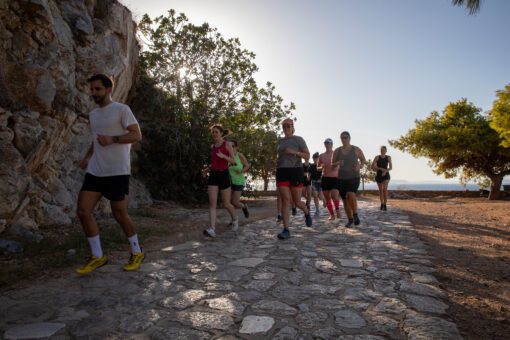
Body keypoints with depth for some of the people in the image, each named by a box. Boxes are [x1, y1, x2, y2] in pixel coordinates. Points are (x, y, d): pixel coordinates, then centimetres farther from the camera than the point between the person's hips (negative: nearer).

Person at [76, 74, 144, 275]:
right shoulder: (92, 114, 18)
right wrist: (87, 157, 14)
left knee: (120, 214, 1)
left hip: (117, 172, -7)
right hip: (95, 172, 7)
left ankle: (137, 252, 21)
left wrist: (113, 139, -24)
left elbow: (137, 135, -11)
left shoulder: (121, 110, -4)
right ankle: (97, 256, 12)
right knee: (83, 211, -2)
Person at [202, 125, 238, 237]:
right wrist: (208, 168, 9)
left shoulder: (227, 144, -3)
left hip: (224, 175, -4)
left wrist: (223, 156, -24)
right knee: (212, 203, -11)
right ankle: (212, 230, -16)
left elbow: (233, 161, -6)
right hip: (213, 176, 4)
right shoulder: (212, 146, 14)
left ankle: (235, 219, 35)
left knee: (226, 204, 5)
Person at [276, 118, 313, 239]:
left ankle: (307, 213, 38)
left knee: (297, 202, 3)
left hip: (296, 171, -3)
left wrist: (294, 152, -18)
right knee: (285, 200, -9)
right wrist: (277, 160, 9)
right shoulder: (280, 141, 14)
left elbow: (307, 156, -4)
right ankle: (286, 230, -10)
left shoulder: (299, 139, 1)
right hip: (282, 172, 3)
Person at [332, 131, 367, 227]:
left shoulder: (356, 149, -4)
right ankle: (350, 219, 28)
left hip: (354, 177, -3)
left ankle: (355, 215, -3)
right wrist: (337, 163, -18)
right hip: (342, 179, 3)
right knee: (345, 201, 7)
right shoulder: (337, 151, -1)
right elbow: (332, 164, 5)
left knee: (351, 195, -28)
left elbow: (364, 160, 9)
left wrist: (359, 166, -12)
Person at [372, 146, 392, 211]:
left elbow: (391, 167, 2)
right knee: (380, 190, 9)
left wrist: (385, 171, -17)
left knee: (385, 189, -18)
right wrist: (381, 169, -20)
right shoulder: (377, 157, -6)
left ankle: (385, 205, -15)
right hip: (378, 175, 1)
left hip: (386, 175, -1)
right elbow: (372, 167, -10)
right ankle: (382, 204, 23)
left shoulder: (388, 157, -2)